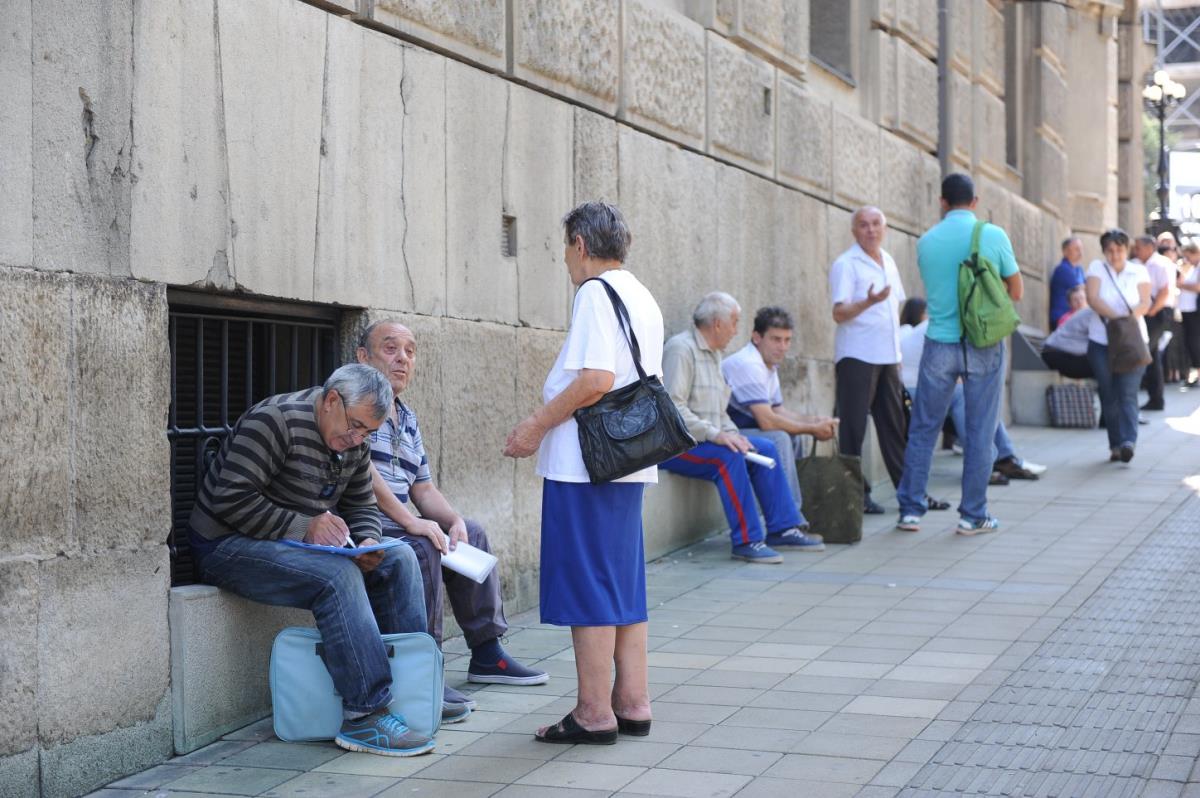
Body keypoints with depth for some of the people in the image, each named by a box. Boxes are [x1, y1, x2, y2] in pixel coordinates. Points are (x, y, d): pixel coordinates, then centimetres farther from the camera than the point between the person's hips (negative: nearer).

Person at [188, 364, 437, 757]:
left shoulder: (354, 444, 7)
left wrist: (368, 543, -8)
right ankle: (365, 716, -33)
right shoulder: (277, 421, -20)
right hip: (229, 545, -9)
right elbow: (230, 499, -25)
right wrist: (304, 527, -26)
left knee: (399, 559, -3)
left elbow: (362, 507, 16)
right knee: (338, 576, -32)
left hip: (303, 543, 9)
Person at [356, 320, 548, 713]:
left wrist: (453, 520, -4)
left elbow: (423, 489, 18)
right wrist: (411, 522, -25)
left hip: (394, 527, 10)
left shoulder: (407, 420, 20)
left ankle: (487, 654, 16)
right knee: (422, 549, -32)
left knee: (471, 533, 12)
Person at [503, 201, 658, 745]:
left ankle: (594, 713, -2)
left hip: (585, 463, -9)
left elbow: (596, 378, -22)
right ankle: (632, 703, 16)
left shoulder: (596, 292, -11)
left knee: (586, 584, -5)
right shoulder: (643, 298, 17)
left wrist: (537, 426, -14)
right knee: (623, 582, 13)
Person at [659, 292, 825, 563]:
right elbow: (672, 408, -23)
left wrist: (732, 434, 3)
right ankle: (746, 541, -27)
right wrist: (714, 434, -27)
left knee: (765, 448, 1)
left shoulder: (713, 354, 18)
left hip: (705, 439, 10)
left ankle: (783, 529, 4)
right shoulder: (681, 349, -14)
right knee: (728, 456, -31)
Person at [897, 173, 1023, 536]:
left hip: (939, 343, 2)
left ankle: (910, 510, 10)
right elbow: (1016, 291, 1)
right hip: (983, 346, -1)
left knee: (923, 429, 10)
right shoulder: (994, 236, -5)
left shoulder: (927, 241, 1)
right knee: (979, 432, 5)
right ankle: (973, 515, 8)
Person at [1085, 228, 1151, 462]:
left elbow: (1145, 302, -5)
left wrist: (1131, 316, -27)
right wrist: (1115, 316, -25)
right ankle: (1116, 445, 9)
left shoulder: (1139, 271, 5)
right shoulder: (1097, 268, 3)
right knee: (1109, 396, 2)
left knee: (1128, 393, -13)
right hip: (1101, 340, 1)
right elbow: (1092, 298, -11)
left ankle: (1127, 441, -21)